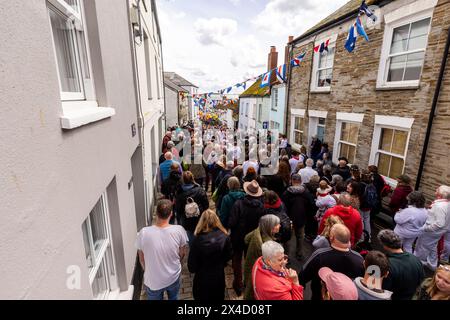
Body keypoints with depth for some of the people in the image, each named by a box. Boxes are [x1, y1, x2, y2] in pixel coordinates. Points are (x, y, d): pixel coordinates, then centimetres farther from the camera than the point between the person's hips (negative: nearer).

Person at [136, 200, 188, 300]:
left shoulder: (143, 233, -25)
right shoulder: (179, 230, -24)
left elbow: (142, 260, -9)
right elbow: (182, 254, -7)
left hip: (153, 281, 0)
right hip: (174, 277, 1)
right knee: (173, 298, 30)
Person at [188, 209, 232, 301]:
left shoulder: (198, 239, -26)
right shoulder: (225, 237, -18)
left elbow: (191, 264, -16)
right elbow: (228, 256, -2)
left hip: (202, 279, -2)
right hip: (219, 277, 2)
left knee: (203, 298, 23)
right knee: (218, 298, 26)